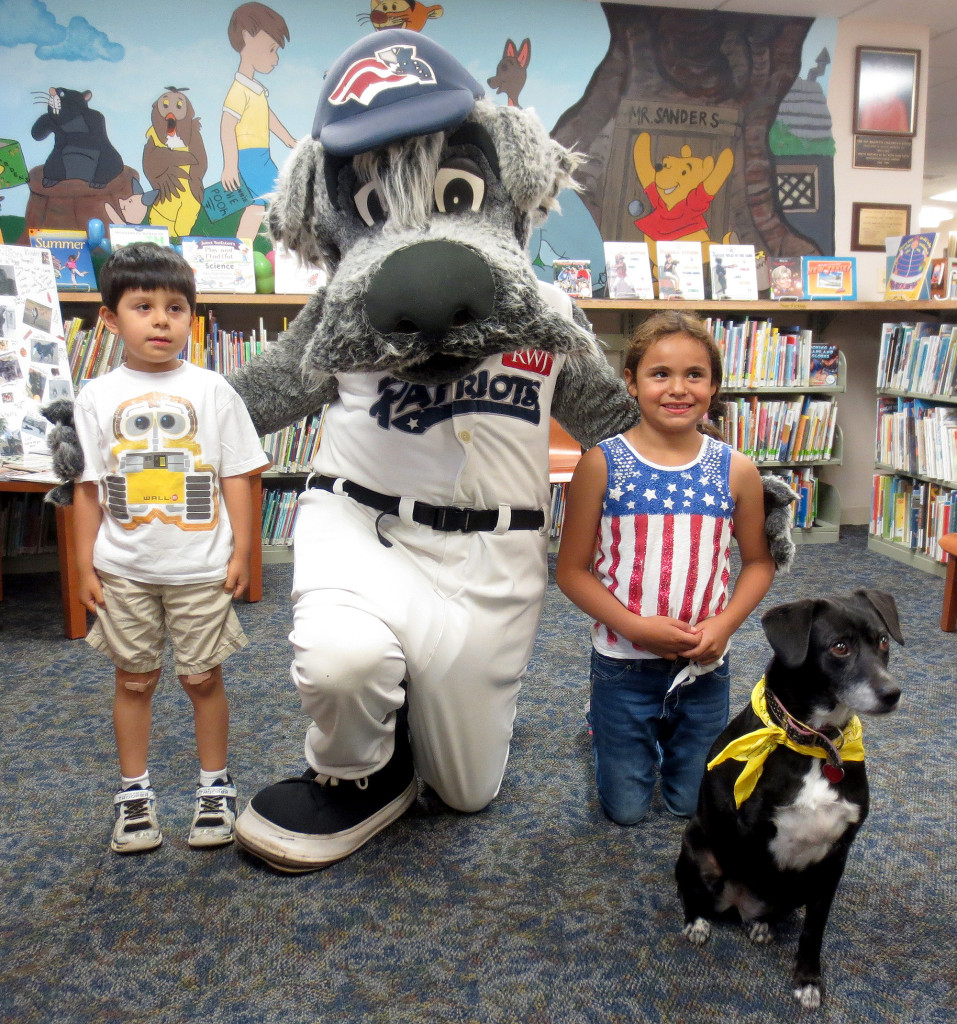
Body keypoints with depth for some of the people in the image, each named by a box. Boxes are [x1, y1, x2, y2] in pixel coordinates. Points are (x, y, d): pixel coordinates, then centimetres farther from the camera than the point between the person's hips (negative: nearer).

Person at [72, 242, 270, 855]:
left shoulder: (212, 391, -3)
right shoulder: (97, 398, 1)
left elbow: (236, 477, -1)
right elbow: (88, 487, 4)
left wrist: (240, 553, -4)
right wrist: (85, 565, 2)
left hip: (202, 568, -1)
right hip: (124, 571, 2)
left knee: (203, 677, 8)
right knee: (134, 679, 13)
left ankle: (216, 786, 26)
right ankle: (135, 792, 28)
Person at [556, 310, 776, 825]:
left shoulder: (736, 470, -7)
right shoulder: (602, 464, -12)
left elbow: (758, 561, 5)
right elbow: (572, 571, -9)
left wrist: (723, 624, -12)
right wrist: (637, 627, -20)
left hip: (705, 665, 2)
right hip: (623, 664, -2)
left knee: (691, 803, 19)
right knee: (626, 809, 15)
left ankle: (667, 729, 47)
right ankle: (605, 727, 43)